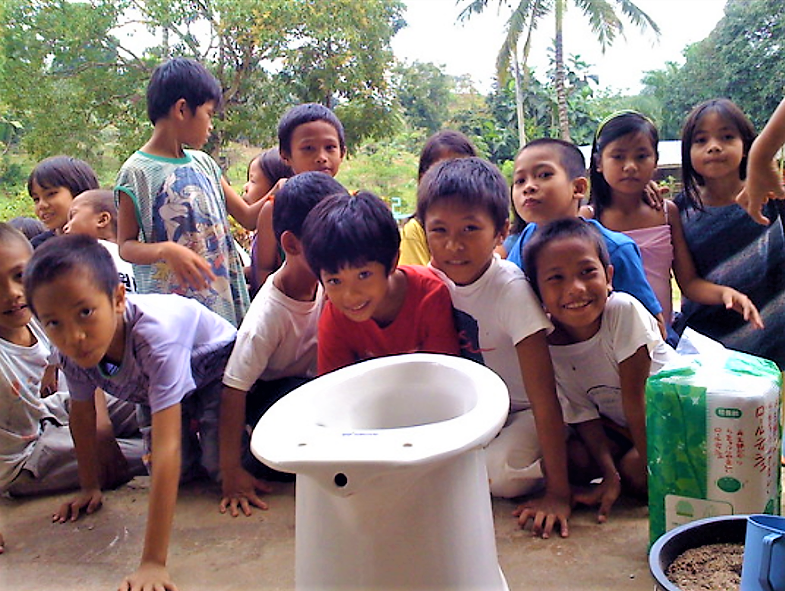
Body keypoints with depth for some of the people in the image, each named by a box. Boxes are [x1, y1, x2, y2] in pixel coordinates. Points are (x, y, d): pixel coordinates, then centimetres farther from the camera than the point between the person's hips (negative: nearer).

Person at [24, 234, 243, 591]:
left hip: (214, 366, -4)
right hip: (149, 385, 4)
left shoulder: (154, 332, -47)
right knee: (182, 471, -7)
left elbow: (167, 447, -51)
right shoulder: (70, 350, -29)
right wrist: (89, 487, 3)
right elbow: (82, 414, -6)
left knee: (222, 467, -15)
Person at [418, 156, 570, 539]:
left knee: (499, 473, -32)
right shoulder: (435, 279, -10)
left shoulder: (511, 290, -27)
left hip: (523, 411, -5)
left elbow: (543, 396, -29)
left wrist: (557, 492, -32)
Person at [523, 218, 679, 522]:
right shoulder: (548, 346, -18)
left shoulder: (624, 310, -29)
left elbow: (634, 396, -26)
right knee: (576, 457, -20)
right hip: (620, 426, 4)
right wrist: (610, 474, -25)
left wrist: (650, 464, -22)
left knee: (636, 472, -24)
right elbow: (583, 416, -13)